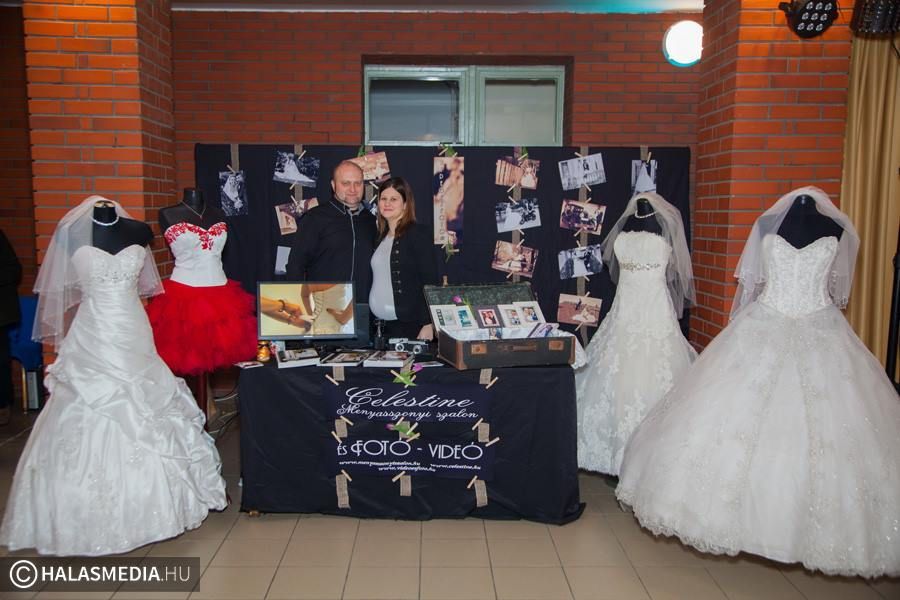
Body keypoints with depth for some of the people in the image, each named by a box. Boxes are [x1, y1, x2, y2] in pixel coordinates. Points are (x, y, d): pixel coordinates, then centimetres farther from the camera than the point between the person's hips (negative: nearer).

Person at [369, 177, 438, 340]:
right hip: (383, 325, 6)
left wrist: (428, 325, -18)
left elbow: (430, 283, -12)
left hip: (410, 326, -6)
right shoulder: (382, 236, 13)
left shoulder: (418, 236, -7)